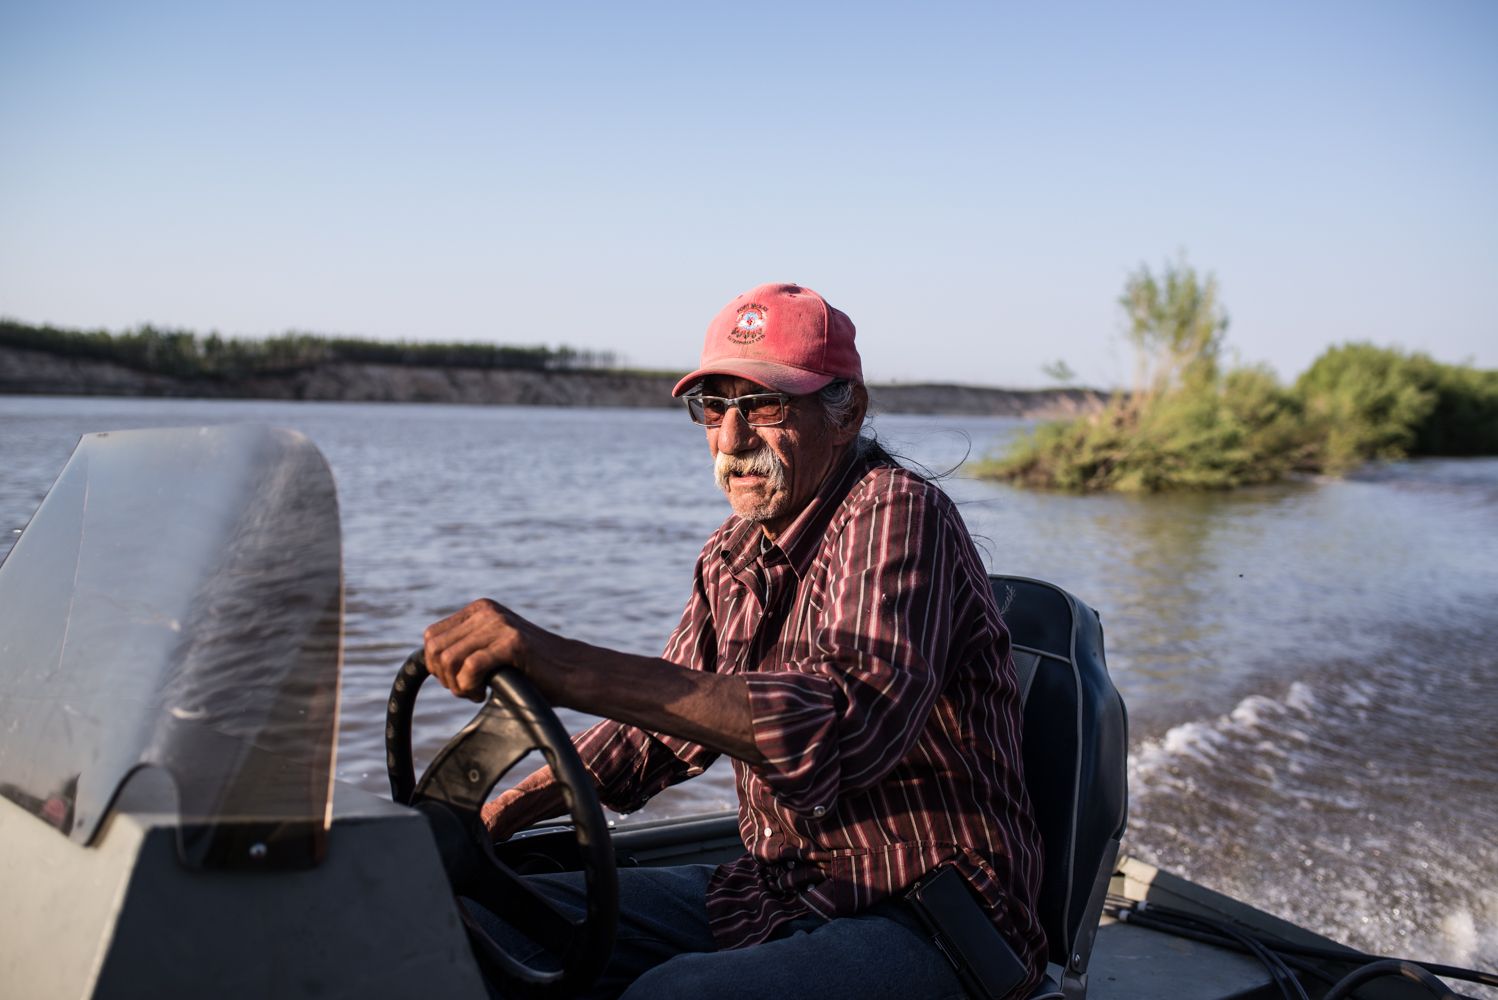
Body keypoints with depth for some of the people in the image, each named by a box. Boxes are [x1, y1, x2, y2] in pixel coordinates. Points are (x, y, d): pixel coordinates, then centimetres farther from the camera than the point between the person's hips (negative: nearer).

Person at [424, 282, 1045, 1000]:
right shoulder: (735, 551, 9)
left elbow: (852, 720, -37)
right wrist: (493, 817, 6)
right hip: (778, 889, 8)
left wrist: (570, 670, -43)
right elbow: (668, 719, 19)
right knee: (495, 921, 0)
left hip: (927, 925, -7)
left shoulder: (897, 515, -18)